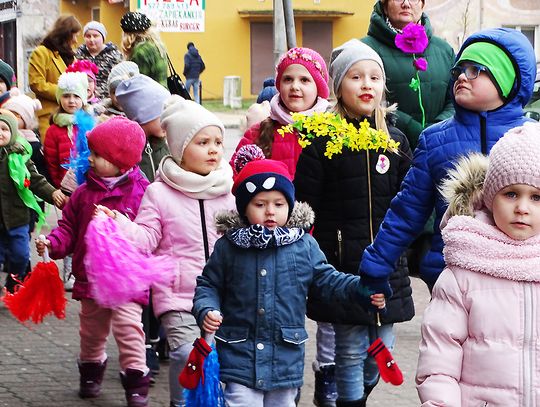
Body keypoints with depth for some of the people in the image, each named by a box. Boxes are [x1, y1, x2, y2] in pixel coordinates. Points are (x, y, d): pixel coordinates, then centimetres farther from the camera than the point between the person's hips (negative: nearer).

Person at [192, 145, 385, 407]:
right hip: (240, 354, -2)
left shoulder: (304, 245, 0)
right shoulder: (228, 247, -3)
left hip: (287, 357, 3)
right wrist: (206, 310, -14)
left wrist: (361, 289, -5)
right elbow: (209, 285, 5)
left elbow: (326, 280, 7)